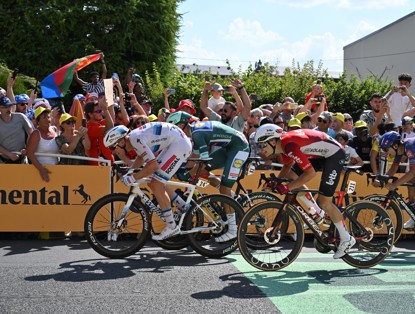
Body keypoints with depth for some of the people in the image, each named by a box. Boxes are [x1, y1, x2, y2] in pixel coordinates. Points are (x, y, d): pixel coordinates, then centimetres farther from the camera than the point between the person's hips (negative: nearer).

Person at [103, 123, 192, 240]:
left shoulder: (136, 139, -22)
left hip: (179, 144, -10)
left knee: (156, 185, -11)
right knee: (153, 183, 12)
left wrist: (133, 178, -19)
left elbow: (153, 165, -25)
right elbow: (141, 157, 25)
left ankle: (171, 226, -6)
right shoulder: (133, 137, 8)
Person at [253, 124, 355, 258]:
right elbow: (287, 167, 16)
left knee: (324, 202, -8)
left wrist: (287, 187, -29)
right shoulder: (282, 144, -2)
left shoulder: (290, 145, -30)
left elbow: (310, 173, -31)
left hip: (335, 154, -9)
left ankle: (346, 239, 9)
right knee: (290, 176, 1)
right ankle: (317, 213, 12)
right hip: (320, 153, 9)